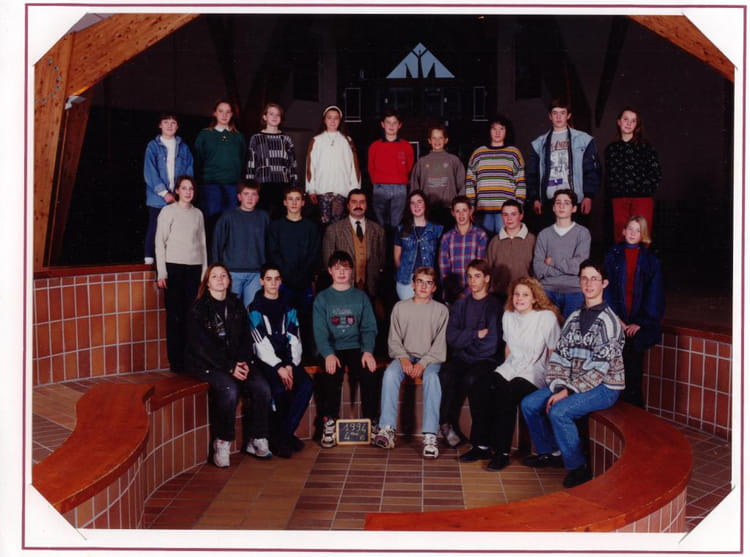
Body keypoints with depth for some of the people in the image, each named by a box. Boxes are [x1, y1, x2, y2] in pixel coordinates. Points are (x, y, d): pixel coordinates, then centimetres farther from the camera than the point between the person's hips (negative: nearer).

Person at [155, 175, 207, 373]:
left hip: (194, 268, 3)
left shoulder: (198, 213, 14)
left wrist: (205, 271, 11)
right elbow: (160, 242, 0)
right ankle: (176, 362, 2)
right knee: (175, 315, -3)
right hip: (174, 267, -3)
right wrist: (161, 273, -6)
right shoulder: (168, 211, 3)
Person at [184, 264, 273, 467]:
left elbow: (245, 338, 10)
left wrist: (243, 363, -9)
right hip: (205, 364, -5)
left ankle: (255, 440, -5)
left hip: (236, 362, 5)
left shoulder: (236, 306, 14)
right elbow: (203, 346, -11)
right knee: (229, 389, -32)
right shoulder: (198, 309, -3)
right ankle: (222, 443, -16)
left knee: (262, 388, -19)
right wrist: (229, 368, -19)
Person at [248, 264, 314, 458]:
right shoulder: (255, 309, 2)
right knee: (279, 389, -30)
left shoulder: (288, 308, 16)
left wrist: (291, 365, -9)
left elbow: (295, 340, 8)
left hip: (287, 360, 4)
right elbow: (261, 345, -8)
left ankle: (286, 433, -11)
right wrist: (278, 367, -18)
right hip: (265, 361, -4)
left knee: (306, 384, -23)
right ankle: (277, 437, -10)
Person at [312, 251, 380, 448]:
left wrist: (368, 351, -15)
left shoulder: (361, 297, 13)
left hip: (356, 348, 1)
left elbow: (369, 328, 5)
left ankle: (371, 422, -15)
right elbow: (320, 331, -3)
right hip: (331, 349, -1)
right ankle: (328, 423, -21)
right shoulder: (322, 299, 8)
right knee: (331, 375, -31)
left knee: (371, 373, -26)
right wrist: (328, 354, -21)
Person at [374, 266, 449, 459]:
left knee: (431, 377, -35)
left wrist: (423, 364, -16)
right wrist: (403, 358, -11)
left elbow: (440, 344, -2)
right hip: (404, 356, 2)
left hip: (430, 358, -2)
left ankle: (430, 436, -39)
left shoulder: (441, 310, 6)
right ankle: (387, 429, -34)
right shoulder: (400, 307, 11)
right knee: (390, 373, -31)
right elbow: (394, 340, 8)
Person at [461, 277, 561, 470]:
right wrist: (506, 369, 10)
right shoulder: (508, 316, 11)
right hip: (510, 368, 6)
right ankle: (482, 446, -10)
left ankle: (502, 452, -20)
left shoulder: (547, 317, -8)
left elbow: (553, 353, -6)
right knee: (477, 389, -20)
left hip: (534, 374, -6)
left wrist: (548, 380, -9)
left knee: (505, 395, -33)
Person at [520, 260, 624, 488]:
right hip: (574, 383, 8)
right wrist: (557, 387, -8)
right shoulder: (574, 318, 10)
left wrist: (568, 392, -20)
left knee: (559, 412, -28)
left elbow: (599, 368, -19)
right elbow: (559, 356, 7)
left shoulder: (608, 321, -14)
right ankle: (550, 452, 16)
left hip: (604, 387, -8)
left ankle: (578, 467, -11)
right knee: (529, 404, -1)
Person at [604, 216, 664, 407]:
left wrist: (640, 323, -5)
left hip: (640, 323, 0)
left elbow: (654, 295, 5)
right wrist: (616, 319, -5)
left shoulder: (650, 260, 10)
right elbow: (607, 288, 6)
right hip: (617, 320, 0)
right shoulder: (613, 256, 11)